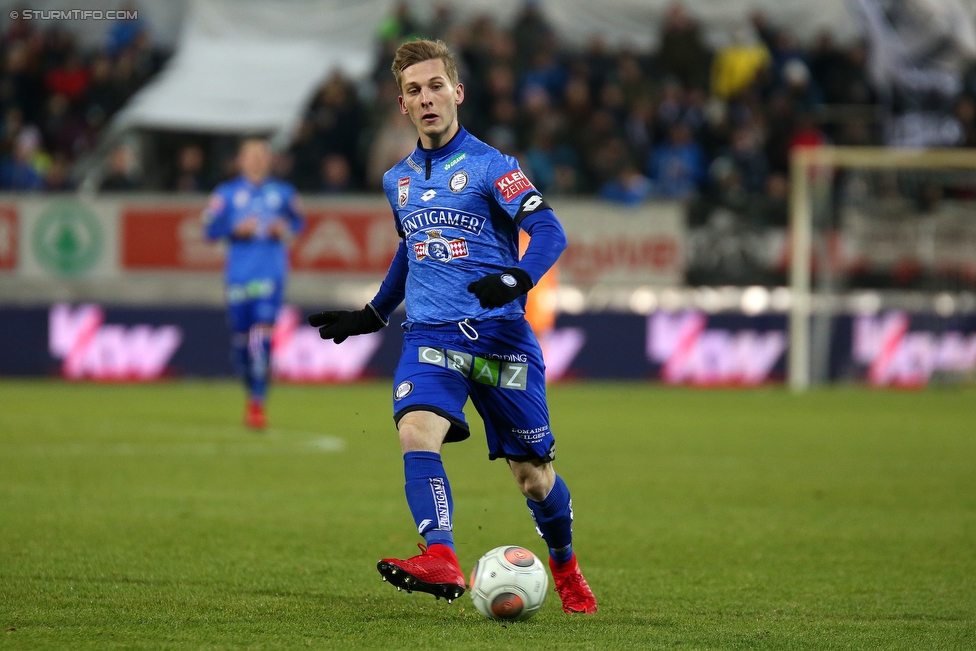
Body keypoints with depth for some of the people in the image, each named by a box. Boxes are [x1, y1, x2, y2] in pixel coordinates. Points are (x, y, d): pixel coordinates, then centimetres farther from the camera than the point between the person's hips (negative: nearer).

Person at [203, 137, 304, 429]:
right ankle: (252, 389, 29)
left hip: (271, 273, -1)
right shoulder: (226, 194, 4)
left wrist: (284, 229, -1)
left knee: (262, 334, -14)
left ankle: (257, 402, -11)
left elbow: (297, 221, 20)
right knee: (240, 337, 5)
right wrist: (237, 230, -12)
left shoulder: (282, 193, 8)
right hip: (238, 272, 1)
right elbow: (211, 229, 3)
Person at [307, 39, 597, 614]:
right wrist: (373, 315, 31)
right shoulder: (399, 179, 14)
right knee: (416, 429, -26)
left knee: (532, 472, 4)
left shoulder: (489, 165, -4)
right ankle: (441, 561, -37)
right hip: (431, 334, 4)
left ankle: (566, 567, 30)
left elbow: (549, 230, -14)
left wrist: (517, 278, -33)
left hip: (499, 331, -4)